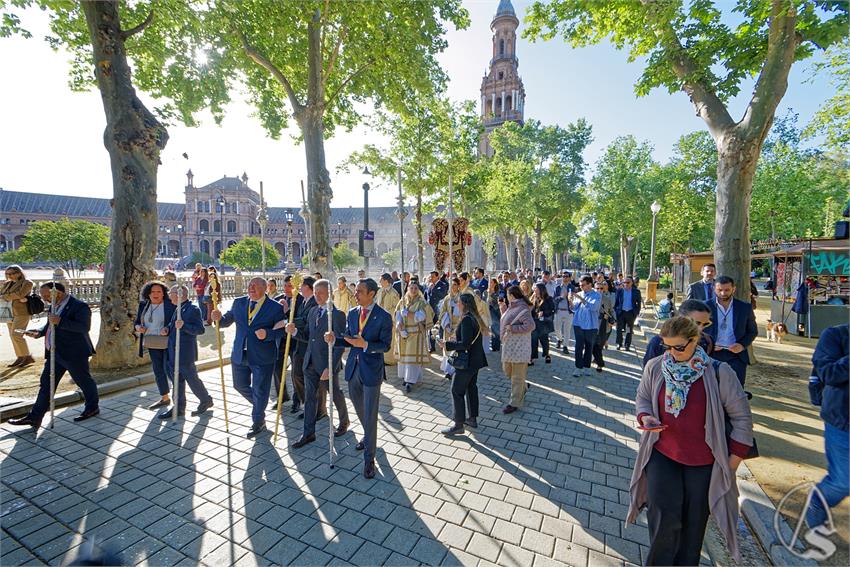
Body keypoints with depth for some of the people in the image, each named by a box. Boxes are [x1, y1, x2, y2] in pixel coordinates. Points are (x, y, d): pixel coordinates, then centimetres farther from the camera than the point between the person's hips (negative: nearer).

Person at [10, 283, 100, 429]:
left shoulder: (79, 306, -19)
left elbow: (84, 327, -28)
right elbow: (50, 325, 22)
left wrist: (60, 321, -33)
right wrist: (39, 333, 3)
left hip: (74, 354, -9)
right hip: (55, 354, 9)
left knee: (84, 381, 8)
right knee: (46, 384, 11)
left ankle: (92, 408, 25)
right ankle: (34, 417, 19)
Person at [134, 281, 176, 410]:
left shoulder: (171, 305, -11)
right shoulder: (143, 305, 7)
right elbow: (137, 321, 17)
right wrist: (138, 327, -5)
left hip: (168, 343, -6)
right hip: (152, 344, 6)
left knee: (169, 369, -3)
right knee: (158, 371, 14)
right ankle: (164, 398, 29)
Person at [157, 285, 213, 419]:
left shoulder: (193, 310, -15)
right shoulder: (177, 309, 12)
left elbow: (200, 329, -19)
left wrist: (183, 326, -30)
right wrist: (166, 329, 2)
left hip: (185, 353, -9)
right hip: (173, 352, 9)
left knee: (192, 379, 2)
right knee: (177, 380, 15)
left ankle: (206, 400, 21)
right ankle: (179, 407, 27)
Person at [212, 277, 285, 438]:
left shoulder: (275, 307, -10)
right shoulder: (239, 302, 5)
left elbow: (281, 330, -11)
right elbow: (227, 320, 11)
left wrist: (267, 334, -28)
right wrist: (219, 318, -11)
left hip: (262, 357, -5)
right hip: (240, 355, 5)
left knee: (259, 391, 7)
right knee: (240, 385, 19)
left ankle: (258, 423, 28)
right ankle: (259, 405, 46)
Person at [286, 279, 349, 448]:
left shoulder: (337, 314, -16)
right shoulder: (313, 311, 6)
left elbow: (340, 345, -18)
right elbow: (307, 337, 10)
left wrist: (330, 367, -22)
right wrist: (294, 331, -9)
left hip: (328, 364, -6)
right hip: (311, 363, 6)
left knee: (336, 395, 14)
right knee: (310, 397, 11)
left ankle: (344, 422, 38)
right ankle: (308, 433, 24)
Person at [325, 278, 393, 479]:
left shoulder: (384, 317, -14)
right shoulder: (352, 313, 3)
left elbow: (386, 345, -12)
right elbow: (349, 340, 8)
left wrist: (365, 344, -26)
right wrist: (334, 339, -11)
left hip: (372, 370, -6)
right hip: (353, 368, 6)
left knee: (370, 415, 0)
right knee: (360, 409, 23)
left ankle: (369, 458, 16)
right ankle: (368, 437, 49)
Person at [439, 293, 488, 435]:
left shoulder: (466, 320, -22)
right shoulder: (475, 318, 7)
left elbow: (465, 344, -25)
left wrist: (447, 344, -17)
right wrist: (455, 341, 15)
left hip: (466, 362, -9)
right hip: (475, 360, 10)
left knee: (457, 391, 0)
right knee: (471, 388, 19)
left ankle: (459, 425, 7)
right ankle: (473, 418, 31)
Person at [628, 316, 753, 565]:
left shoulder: (718, 373, -13)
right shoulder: (655, 367, -7)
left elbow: (742, 416, -2)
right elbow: (642, 398, 8)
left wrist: (735, 456, -2)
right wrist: (645, 417, -12)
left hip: (703, 462, 0)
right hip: (662, 454, 1)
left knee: (694, 523, 14)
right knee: (664, 519, -4)